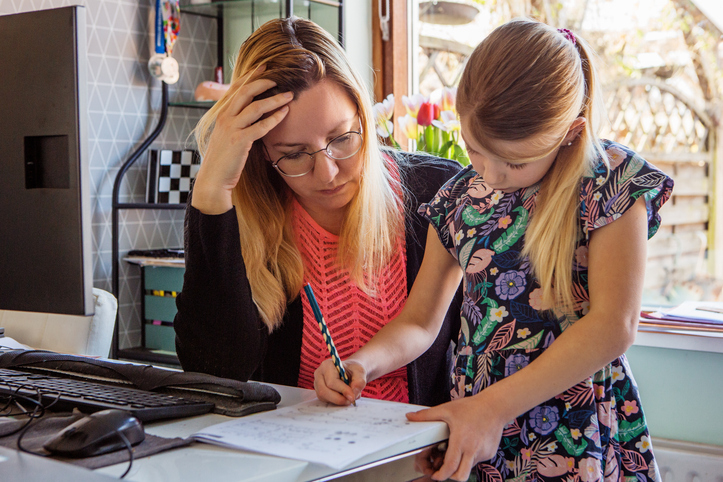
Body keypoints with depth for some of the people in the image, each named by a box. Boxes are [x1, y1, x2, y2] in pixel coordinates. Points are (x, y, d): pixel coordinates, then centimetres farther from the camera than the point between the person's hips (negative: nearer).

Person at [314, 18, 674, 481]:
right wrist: (362, 363, -10)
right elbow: (419, 322, 11)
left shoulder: (613, 182, -7)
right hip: (471, 422, 3)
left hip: (578, 441, -2)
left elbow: (613, 326, -14)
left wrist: (493, 407, -20)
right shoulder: (461, 195, 6)